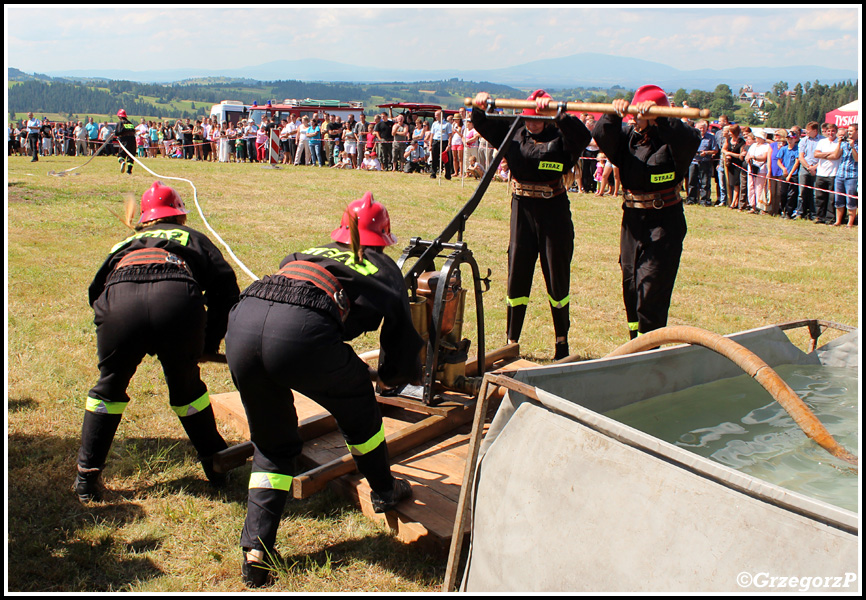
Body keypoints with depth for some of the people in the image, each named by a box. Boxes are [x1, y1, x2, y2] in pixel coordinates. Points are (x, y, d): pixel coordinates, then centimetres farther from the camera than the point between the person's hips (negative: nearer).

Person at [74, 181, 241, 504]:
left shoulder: (123, 244, 39)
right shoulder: (191, 237, 32)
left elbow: (96, 291, 32)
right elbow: (225, 286, 18)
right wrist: (209, 344, 24)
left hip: (119, 300, 1)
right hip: (178, 297, -1)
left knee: (109, 388, 23)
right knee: (186, 389, 22)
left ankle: (87, 477, 26)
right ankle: (215, 462, 34)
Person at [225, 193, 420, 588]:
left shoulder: (303, 254, 36)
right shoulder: (384, 269, 27)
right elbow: (402, 343, 28)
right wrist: (391, 375, 51)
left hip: (242, 322, 4)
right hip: (302, 334, -4)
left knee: (271, 444, 24)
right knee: (356, 403, 27)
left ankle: (256, 548, 17)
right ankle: (384, 490, 44)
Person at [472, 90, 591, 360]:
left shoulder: (559, 135, -7)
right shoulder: (513, 132, 4)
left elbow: (582, 136, -27)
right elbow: (482, 125, 8)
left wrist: (556, 113, -35)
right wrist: (479, 106, -13)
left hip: (554, 209, -3)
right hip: (522, 208, 3)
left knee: (557, 276, 7)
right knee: (517, 274, 5)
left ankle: (562, 340, 23)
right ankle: (511, 341, 15)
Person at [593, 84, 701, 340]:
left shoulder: (672, 140, -8)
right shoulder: (627, 137, 7)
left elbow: (690, 139, -29)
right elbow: (601, 136, -8)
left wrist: (658, 117, -36)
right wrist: (614, 114, -25)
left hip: (665, 222, -6)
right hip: (632, 220, 6)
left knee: (652, 289, -9)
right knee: (630, 287, 13)